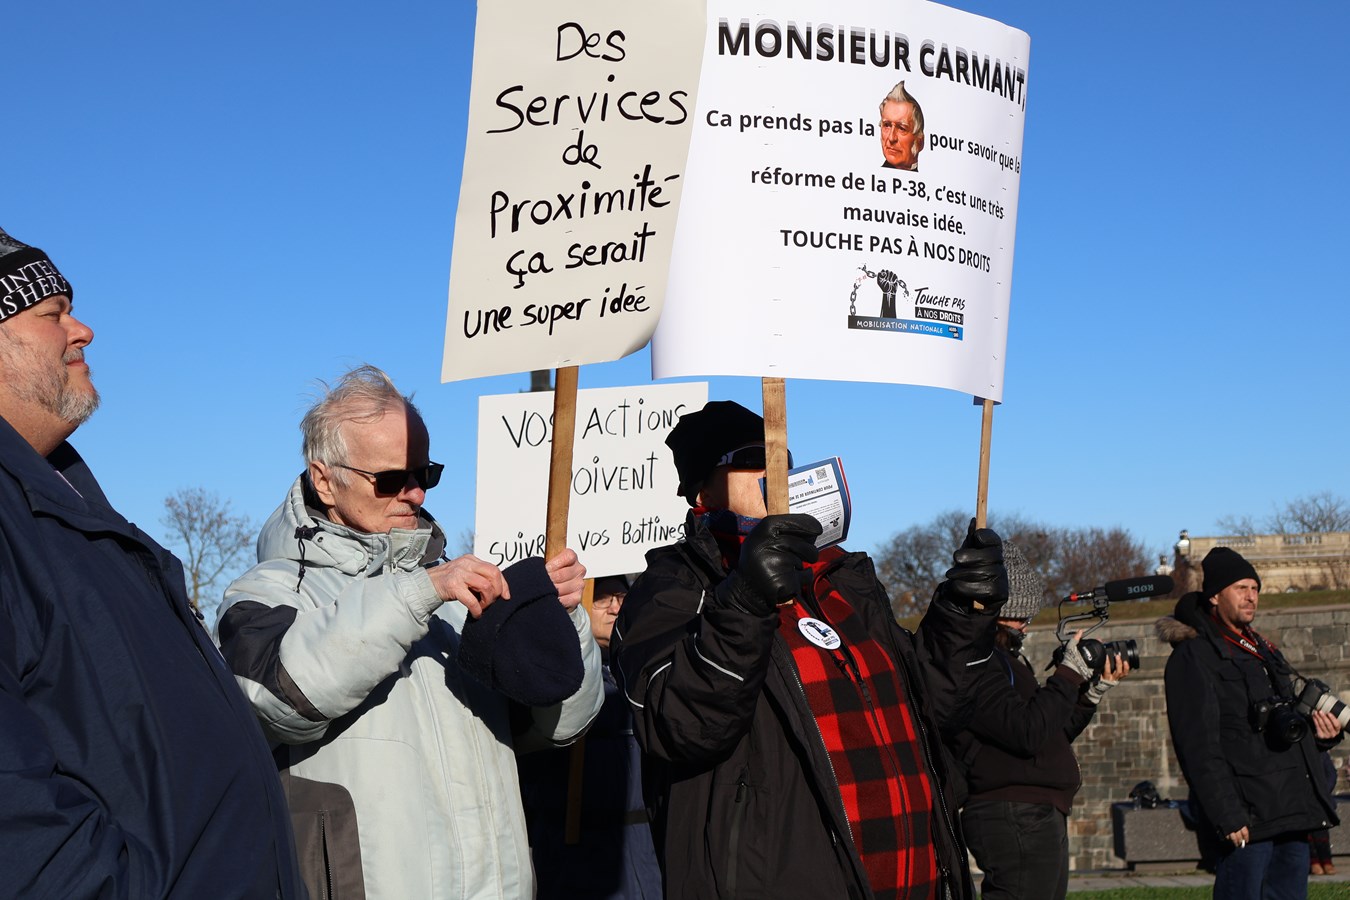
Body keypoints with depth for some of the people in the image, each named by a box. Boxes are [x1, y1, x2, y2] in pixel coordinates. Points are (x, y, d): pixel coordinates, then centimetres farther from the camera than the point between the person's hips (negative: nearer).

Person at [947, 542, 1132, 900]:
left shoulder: (1003, 656, 20)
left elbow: (1051, 734, 23)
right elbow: (1027, 732, -24)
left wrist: (1095, 688, 13)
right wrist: (1070, 672, -13)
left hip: (1041, 816, 11)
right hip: (1014, 819, -11)